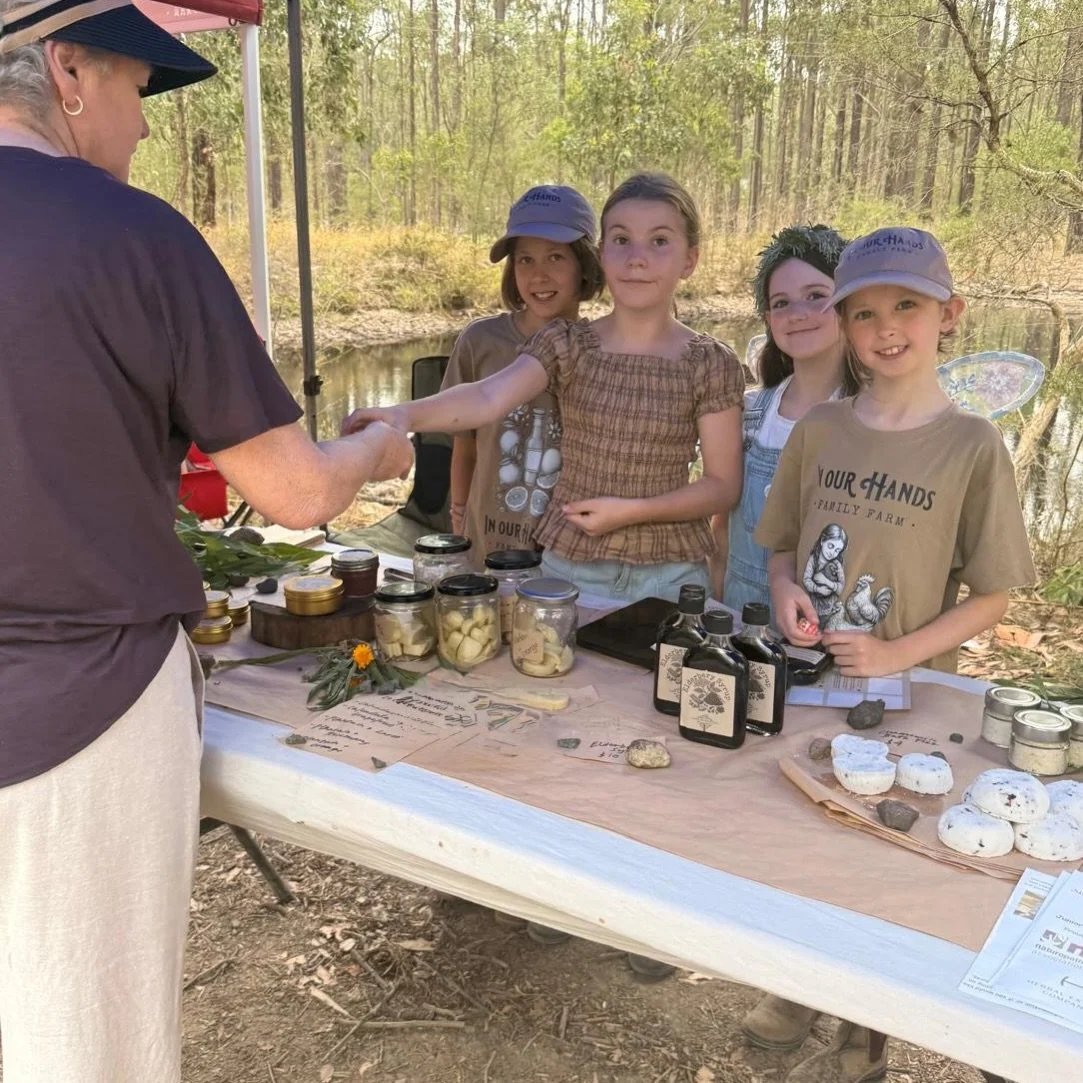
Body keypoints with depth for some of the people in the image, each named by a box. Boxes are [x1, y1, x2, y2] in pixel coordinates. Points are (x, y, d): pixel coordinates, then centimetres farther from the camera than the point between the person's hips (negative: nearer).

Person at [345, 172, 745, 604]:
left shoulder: (711, 365, -6)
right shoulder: (565, 344, -5)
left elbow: (724, 484, -4)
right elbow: (488, 397, -22)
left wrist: (629, 510, -16)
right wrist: (407, 413, -42)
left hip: (670, 579, -1)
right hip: (567, 569, 1)